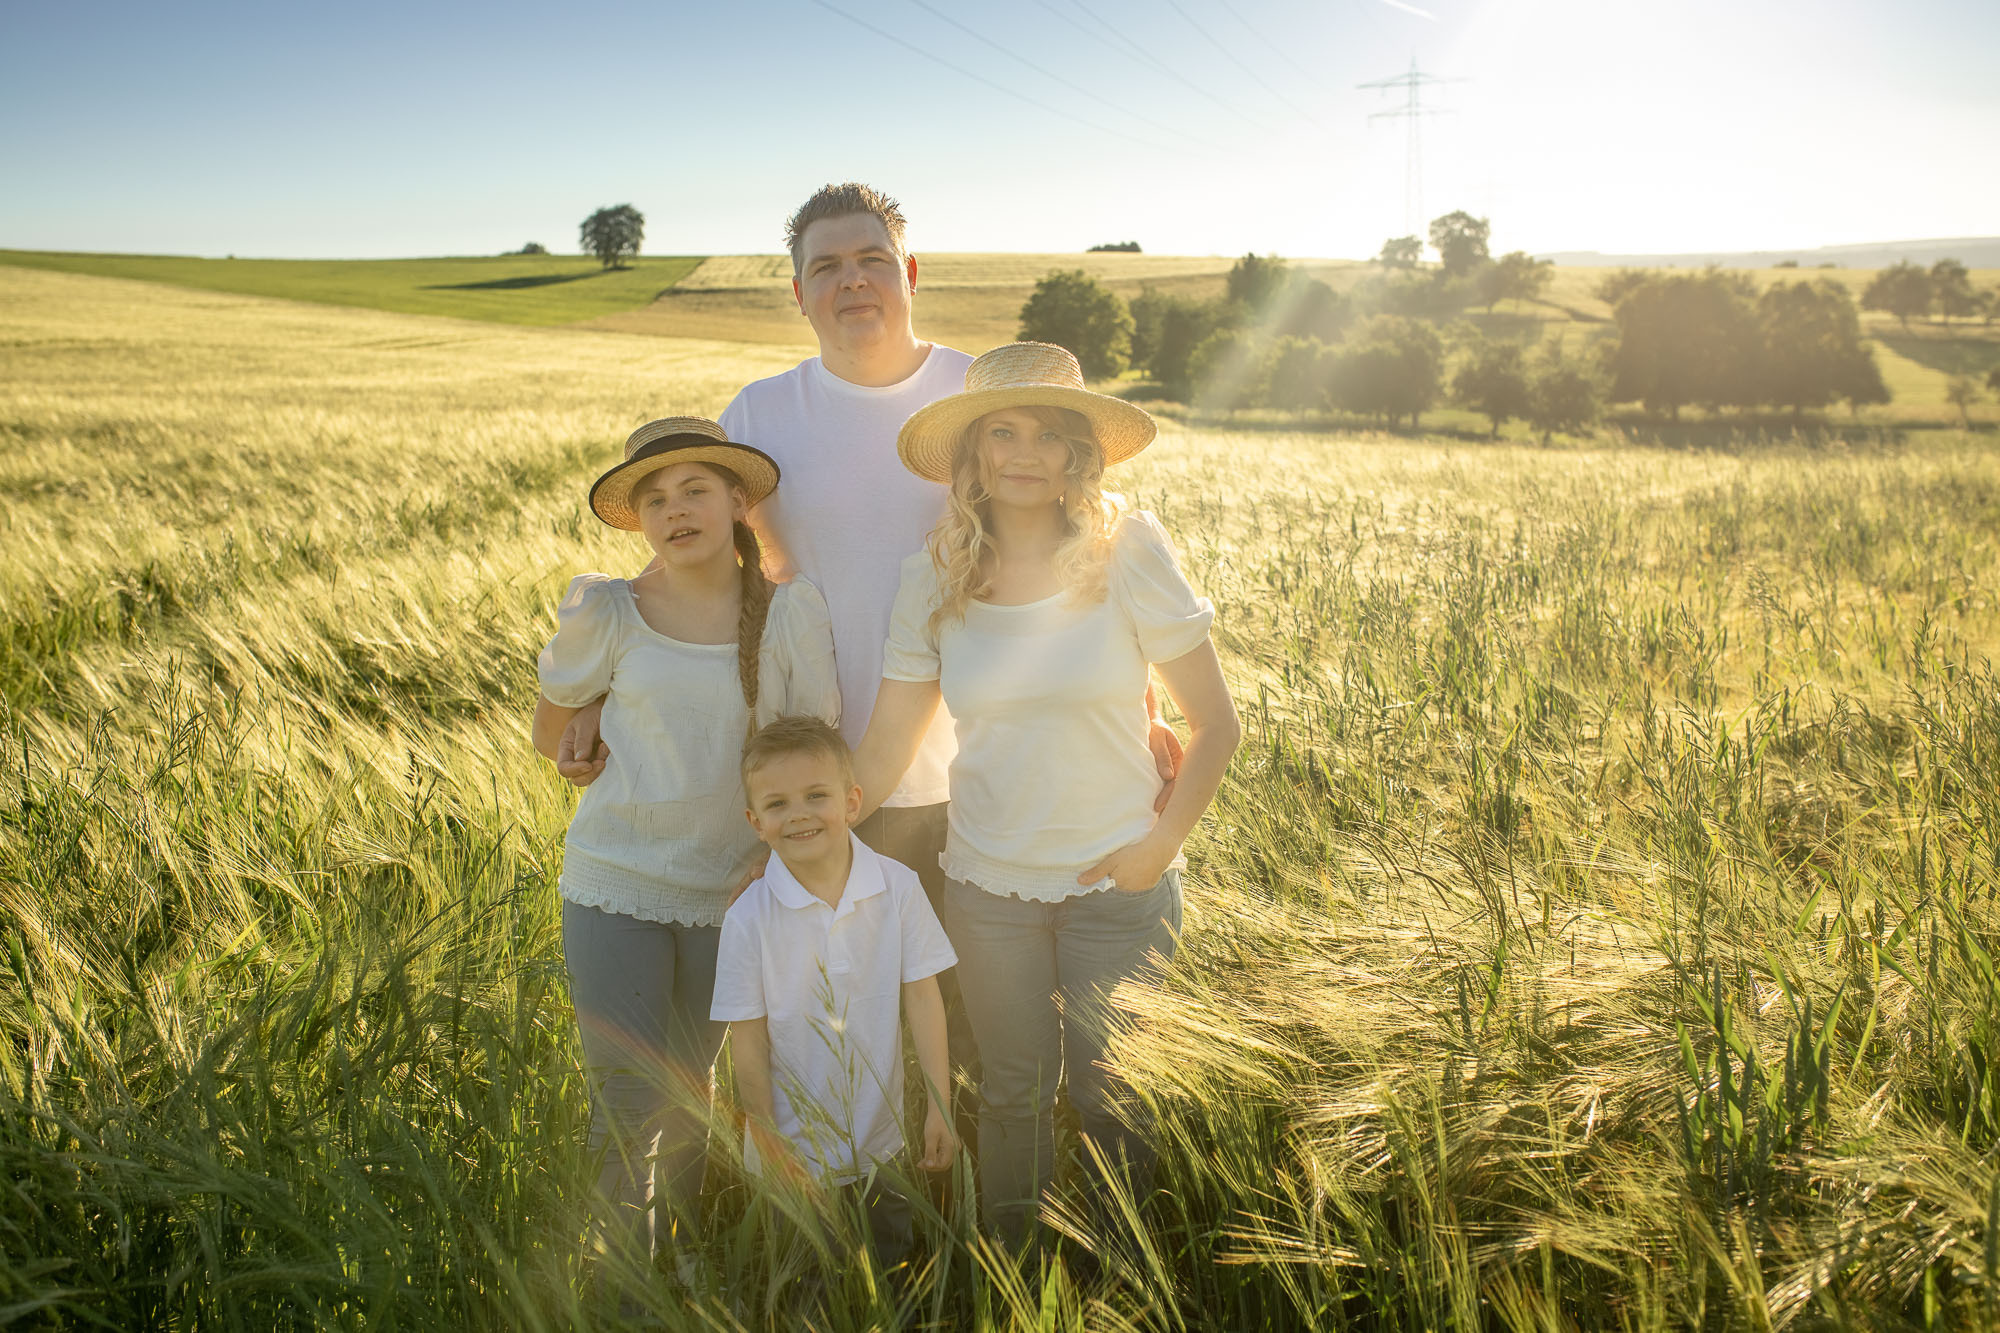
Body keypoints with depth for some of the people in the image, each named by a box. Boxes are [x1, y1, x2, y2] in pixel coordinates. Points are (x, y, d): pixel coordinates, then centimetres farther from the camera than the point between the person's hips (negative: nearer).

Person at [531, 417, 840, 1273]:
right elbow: (550, 734, 8)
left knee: (691, 1090, 18)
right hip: (617, 885, -1)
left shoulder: (790, 611, -7)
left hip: (731, 892, 1)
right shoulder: (609, 613, -7)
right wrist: (649, 769, 6)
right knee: (625, 1105, 1)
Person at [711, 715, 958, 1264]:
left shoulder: (899, 888, -12)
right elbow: (748, 1039, -10)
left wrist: (940, 1106, -5)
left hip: (881, 1144, 2)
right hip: (793, 1152, -2)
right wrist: (768, 1145, -8)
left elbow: (923, 998, -6)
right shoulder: (749, 918, -17)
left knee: (891, 1267, 20)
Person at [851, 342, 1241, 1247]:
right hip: (987, 884, 2)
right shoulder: (934, 574, -6)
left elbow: (1216, 725, -6)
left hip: (1118, 885, -1)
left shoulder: (1126, 552, -12)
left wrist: (1162, 842, -11)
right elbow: (884, 747, -3)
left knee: (1110, 1100, 12)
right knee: (1011, 1094, 16)